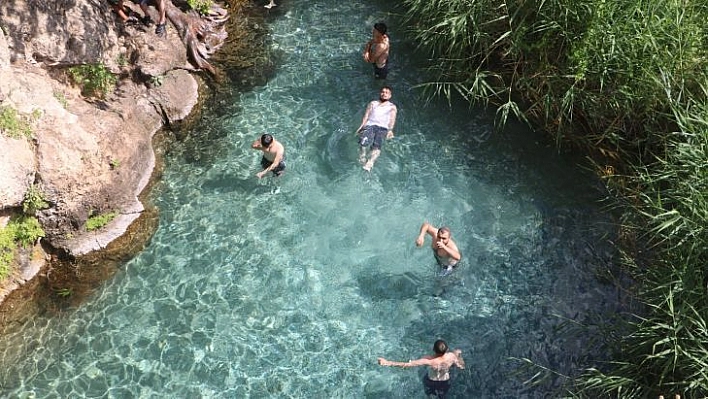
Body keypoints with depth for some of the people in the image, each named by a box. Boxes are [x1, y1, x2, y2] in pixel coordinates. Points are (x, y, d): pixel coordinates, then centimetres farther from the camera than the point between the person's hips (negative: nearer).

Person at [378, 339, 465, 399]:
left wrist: (387, 363, -53)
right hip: (445, 382, 1)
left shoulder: (429, 360, -43)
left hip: (431, 381, -1)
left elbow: (407, 364, -50)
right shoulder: (451, 356, -35)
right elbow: (461, 367, -15)